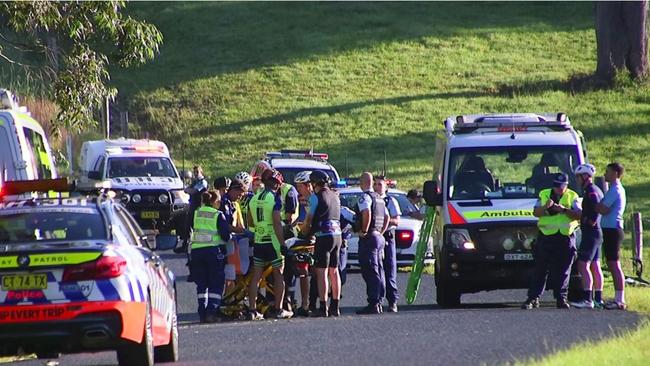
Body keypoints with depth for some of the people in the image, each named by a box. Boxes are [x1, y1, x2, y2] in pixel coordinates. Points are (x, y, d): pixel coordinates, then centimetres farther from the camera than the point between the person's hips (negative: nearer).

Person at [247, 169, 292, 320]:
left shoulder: (254, 199, 9)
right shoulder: (275, 198, -11)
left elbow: (250, 223, 15)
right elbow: (277, 223, -17)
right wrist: (283, 243, -14)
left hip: (258, 241, 6)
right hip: (273, 241, -6)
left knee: (256, 276, 7)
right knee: (279, 275, 4)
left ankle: (252, 310, 4)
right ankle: (279, 310, 4)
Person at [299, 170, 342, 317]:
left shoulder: (316, 197, -8)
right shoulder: (335, 196, 14)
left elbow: (309, 219, -7)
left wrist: (303, 230, 13)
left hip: (324, 236, -7)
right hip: (337, 234, 7)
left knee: (322, 272, -6)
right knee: (334, 271, 13)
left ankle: (323, 307, -11)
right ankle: (335, 306, 14)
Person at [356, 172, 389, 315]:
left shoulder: (365, 197, -11)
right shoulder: (379, 198, 18)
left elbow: (367, 213, -29)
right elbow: (387, 217, 27)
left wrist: (364, 231, -19)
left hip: (368, 238, -9)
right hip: (379, 237, 9)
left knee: (370, 272, -11)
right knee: (378, 271, 12)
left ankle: (373, 304, -16)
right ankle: (378, 302, 15)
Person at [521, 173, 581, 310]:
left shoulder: (572, 197, 8)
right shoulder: (544, 195, 12)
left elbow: (579, 215, -3)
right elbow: (535, 212, 4)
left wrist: (564, 210, -17)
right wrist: (545, 207, -16)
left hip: (565, 238, -1)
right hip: (545, 236, 1)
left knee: (562, 271, 1)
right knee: (540, 270, 0)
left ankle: (561, 298, 8)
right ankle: (533, 298, 2)